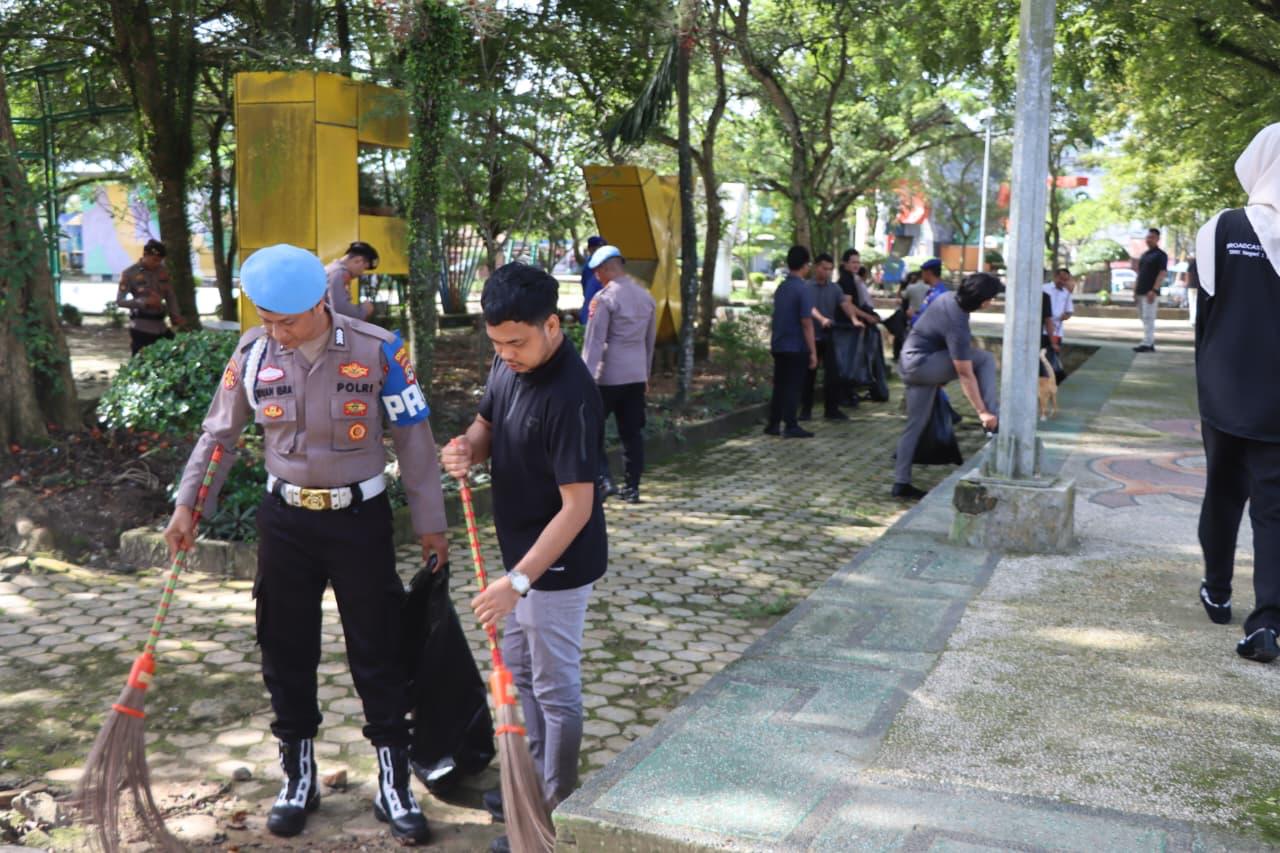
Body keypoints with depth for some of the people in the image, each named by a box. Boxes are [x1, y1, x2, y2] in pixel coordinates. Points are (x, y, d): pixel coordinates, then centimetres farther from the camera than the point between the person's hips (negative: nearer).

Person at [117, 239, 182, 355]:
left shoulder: (163, 272, 8)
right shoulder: (129, 273, -6)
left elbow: (171, 296, 15)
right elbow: (120, 301, -9)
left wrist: (175, 316, -3)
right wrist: (145, 302, -23)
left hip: (161, 327, 5)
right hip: (141, 328, -5)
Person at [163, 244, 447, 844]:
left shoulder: (377, 351, -13)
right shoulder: (252, 353, -4)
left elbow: (413, 440, -6)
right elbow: (218, 435, 7)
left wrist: (429, 523, -4)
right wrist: (187, 505, 1)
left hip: (359, 518, -3)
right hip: (284, 520, 3)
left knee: (378, 654, 4)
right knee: (286, 653, 11)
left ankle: (394, 785, 18)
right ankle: (297, 777, 29)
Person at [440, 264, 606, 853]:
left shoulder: (570, 396, -29)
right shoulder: (507, 366, -3)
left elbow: (577, 506, -29)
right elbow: (487, 424, 13)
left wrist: (519, 580, -32)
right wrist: (467, 447, -12)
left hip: (558, 562, -9)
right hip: (521, 549, 9)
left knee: (554, 686, 5)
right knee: (520, 669, 22)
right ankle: (537, 780, 40)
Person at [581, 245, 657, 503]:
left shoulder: (604, 298, -12)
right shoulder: (646, 297, 10)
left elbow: (593, 342, -15)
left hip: (608, 376, -6)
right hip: (636, 375, 6)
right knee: (632, 432, 10)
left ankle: (604, 479, -6)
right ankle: (632, 488, 13)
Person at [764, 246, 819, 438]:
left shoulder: (781, 288, 8)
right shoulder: (801, 289, -15)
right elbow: (806, 323, -17)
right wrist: (813, 351, -14)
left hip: (778, 346, 7)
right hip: (796, 347, -7)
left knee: (779, 386, 13)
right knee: (793, 387, 0)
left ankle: (773, 424, 17)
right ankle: (791, 426, 3)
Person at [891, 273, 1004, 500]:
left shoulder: (950, 298, 1)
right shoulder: (957, 325, -24)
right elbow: (965, 375, -22)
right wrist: (982, 411, -17)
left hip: (911, 365, 9)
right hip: (921, 364, -9)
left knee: (915, 424, 11)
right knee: (985, 359, -10)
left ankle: (901, 483, 12)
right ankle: (993, 420, -8)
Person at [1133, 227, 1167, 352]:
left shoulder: (1160, 255, -5)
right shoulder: (1144, 254, 19)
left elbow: (1162, 274, -12)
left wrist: (1154, 290, -21)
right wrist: (1135, 290, 15)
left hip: (1151, 293, -8)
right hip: (1140, 292, 8)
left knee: (1148, 318, -11)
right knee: (1145, 318, 10)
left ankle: (1147, 344, -13)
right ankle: (1150, 343, 14)